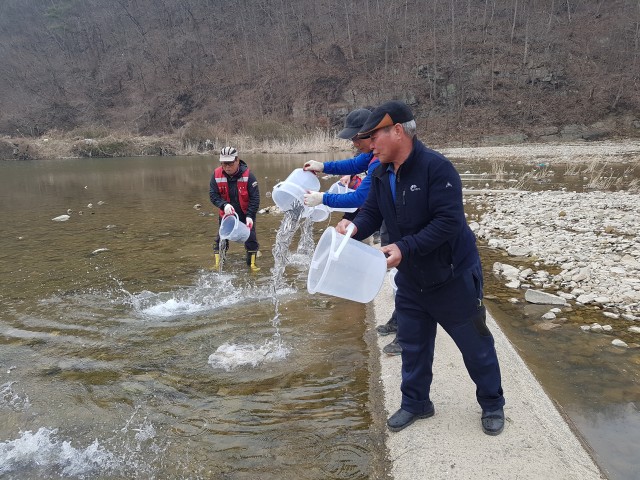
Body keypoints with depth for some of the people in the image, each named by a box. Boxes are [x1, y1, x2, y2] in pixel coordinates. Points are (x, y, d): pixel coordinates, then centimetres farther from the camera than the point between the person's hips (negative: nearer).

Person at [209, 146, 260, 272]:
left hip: (245, 213, -2)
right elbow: (213, 194, -12)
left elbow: (255, 198, -19)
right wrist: (224, 205, -31)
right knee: (221, 237, 5)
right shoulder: (216, 175, -15)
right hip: (226, 213, 2)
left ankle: (252, 263, 19)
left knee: (251, 237, 1)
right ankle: (218, 264, 20)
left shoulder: (248, 175, -22)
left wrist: (250, 215, -27)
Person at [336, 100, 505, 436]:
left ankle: (492, 405, 33)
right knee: (413, 345, 17)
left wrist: (405, 248, -34)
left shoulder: (436, 167, -24)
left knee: (475, 345, 11)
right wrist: (354, 226, -23)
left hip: (453, 276, -6)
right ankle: (415, 403, 37)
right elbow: (371, 213, -1)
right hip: (410, 280, 6)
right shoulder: (381, 175, 0)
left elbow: (448, 222, -29)